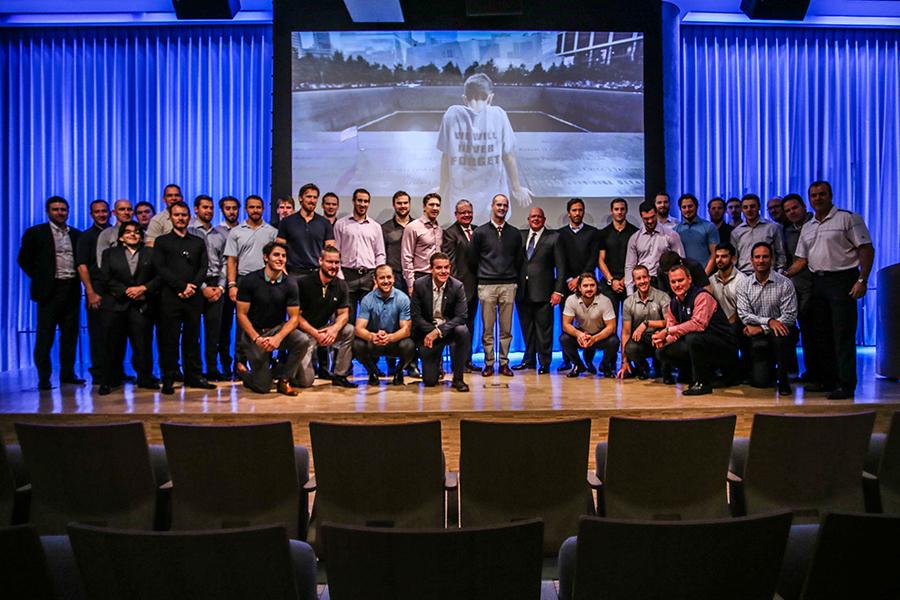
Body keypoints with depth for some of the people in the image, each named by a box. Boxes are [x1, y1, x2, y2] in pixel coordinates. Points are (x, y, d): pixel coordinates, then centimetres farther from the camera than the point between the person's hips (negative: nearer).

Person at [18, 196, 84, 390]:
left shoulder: (77, 234, 13)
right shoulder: (35, 233, 2)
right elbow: (24, 259, 3)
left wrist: (79, 278, 4)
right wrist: (39, 279, -1)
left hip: (72, 289, 4)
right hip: (49, 290, -4)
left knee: (70, 334, 6)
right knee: (45, 335, -1)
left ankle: (68, 373, 15)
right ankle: (44, 377, 5)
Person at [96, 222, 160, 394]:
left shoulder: (151, 253, 14)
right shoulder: (109, 253, 14)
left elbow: (159, 276, 4)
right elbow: (105, 279, 3)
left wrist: (143, 288, -11)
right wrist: (126, 291, -9)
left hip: (142, 306, 0)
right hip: (115, 305, 0)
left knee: (143, 344, -2)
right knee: (113, 344, 2)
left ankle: (145, 378, 9)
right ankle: (109, 380, 11)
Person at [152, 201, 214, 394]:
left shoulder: (198, 242, 16)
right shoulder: (162, 241, 9)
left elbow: (203, 268, 8)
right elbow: (160, 268, -2)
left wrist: (193, 287, -8)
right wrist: (182, 286, -10)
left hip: (193, 297, 2)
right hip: (170, 297, -2)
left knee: (192, 338, 6)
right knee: (169, 339, 0)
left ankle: (194, 376, 12)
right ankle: (169, 379, 6)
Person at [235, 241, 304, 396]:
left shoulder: (290, 283, -6)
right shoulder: (249, 280, -10)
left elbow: (293, 318, -7)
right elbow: (241, 315, -9)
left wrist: (278, 338, -24)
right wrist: (257, 339, -22)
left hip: (278, 329, 3)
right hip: (254, 332, -2)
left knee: (301, 341, -31)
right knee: (263, 387, -11)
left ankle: (283, 379, -7)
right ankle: (243, 371, 26)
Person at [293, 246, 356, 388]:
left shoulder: (341, 285, 2)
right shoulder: (303, 283, -12)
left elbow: (344, 314, 2)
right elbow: (296, 315, -11)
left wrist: (335, 328, -20)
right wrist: (315, 334, -21)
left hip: (325, 329, 5)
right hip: (303, 332, -5)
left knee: (349, 330, -23)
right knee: (305, 381, -17)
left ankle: (340, 376, -8)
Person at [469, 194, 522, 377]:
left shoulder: (515, 233, 11)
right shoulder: (480, 232, 5)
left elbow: (519, 260, 16)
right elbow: (473, 260, 8)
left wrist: (512, 277, 12)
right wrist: (483, 275, 9)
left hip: (508, 285, 2)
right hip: (487, 285, -2)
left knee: (506, 328, 4)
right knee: (487, 328, 1)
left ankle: (504, 363, 12)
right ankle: (488, 363, 9)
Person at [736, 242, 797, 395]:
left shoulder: (785, 283, -5)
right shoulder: (744, 286, 2)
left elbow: (790, 316, -12)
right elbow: (744, 315, -7)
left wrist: (760, 328, -17)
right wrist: (769, 321, -22)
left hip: (778, 333, -1)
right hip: (758, 339, 1)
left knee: (779, 335, -38)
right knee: (759, 382, -14)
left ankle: (783, 379, -14)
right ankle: (769, 368, 26)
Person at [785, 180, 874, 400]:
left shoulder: (848, 218, -2)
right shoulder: (807, 228, 16)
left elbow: (866, 249, -8)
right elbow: (801, 259, 17)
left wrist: (862, 280, -15)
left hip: (842, 280, -7)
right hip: (818, 282, 7)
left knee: (843, 335, -7)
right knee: (820, 334, 10)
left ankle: (846, 385, -3)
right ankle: (827, 380, 20)